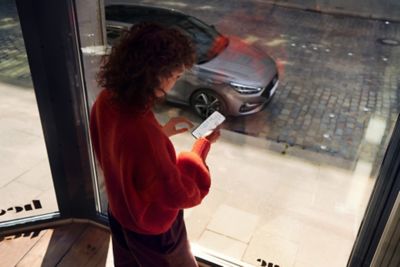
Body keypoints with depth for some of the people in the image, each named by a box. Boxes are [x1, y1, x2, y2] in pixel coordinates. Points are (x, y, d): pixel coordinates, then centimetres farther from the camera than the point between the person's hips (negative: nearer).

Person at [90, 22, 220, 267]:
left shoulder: (107, 100, -17)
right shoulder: (143, 132, -43)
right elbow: (179, 194, -27)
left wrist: (162, 131, -1)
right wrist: (204, 145, -18)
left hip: (120, 212, 7)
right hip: (153, 227, -7)